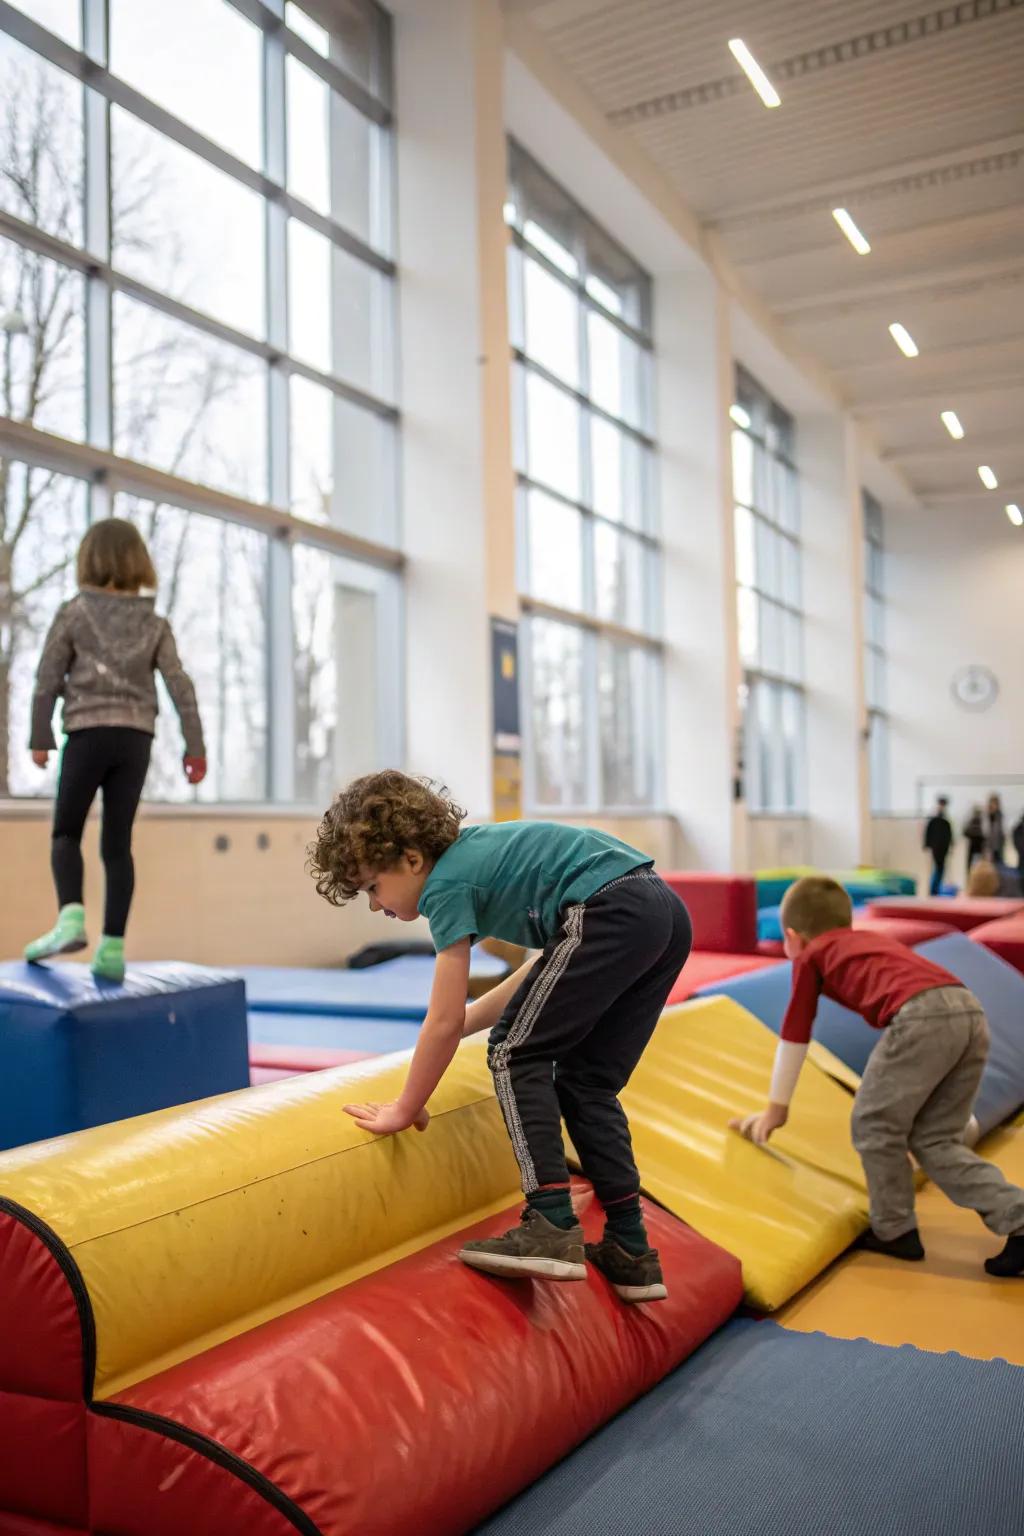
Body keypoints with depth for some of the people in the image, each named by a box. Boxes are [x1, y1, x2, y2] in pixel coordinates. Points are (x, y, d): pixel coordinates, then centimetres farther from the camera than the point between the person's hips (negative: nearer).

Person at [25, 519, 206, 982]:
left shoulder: (73, 613, 1)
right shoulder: (154, 623, 8)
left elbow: (47, 679, 0)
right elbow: (180, 685, 3)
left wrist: (40, 737, 8)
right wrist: (195, 746, 4)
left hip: (88, 733, -2)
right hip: (136, 738, 3)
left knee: (66, 833, 10)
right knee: (117, 842, 6)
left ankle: (71, 916, -12)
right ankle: (113, 944, 1)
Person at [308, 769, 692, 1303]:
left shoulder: (446, 883, -1)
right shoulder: (477, 848, 25)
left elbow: (443, 1021, -1)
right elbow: (555, 961, 32)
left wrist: (405, 1110, 10)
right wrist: (473, 1016, 33)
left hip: (610, 913, -10)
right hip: (669, 914, 10)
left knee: (516, 1054, 0)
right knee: (585, 1083, 15)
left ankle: (552, 1227, -8)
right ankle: (630, 1250, 16)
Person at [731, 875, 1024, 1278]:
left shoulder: (809, 956, 22)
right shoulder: (876, 940, 40)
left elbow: (794, 1036, 26)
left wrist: (776, 1109, 36)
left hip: (923, 1015, -7)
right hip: (972, 1011, 7)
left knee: (873, 1125, 11)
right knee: (935, 1139, 16)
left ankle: (895, 1231, 19)